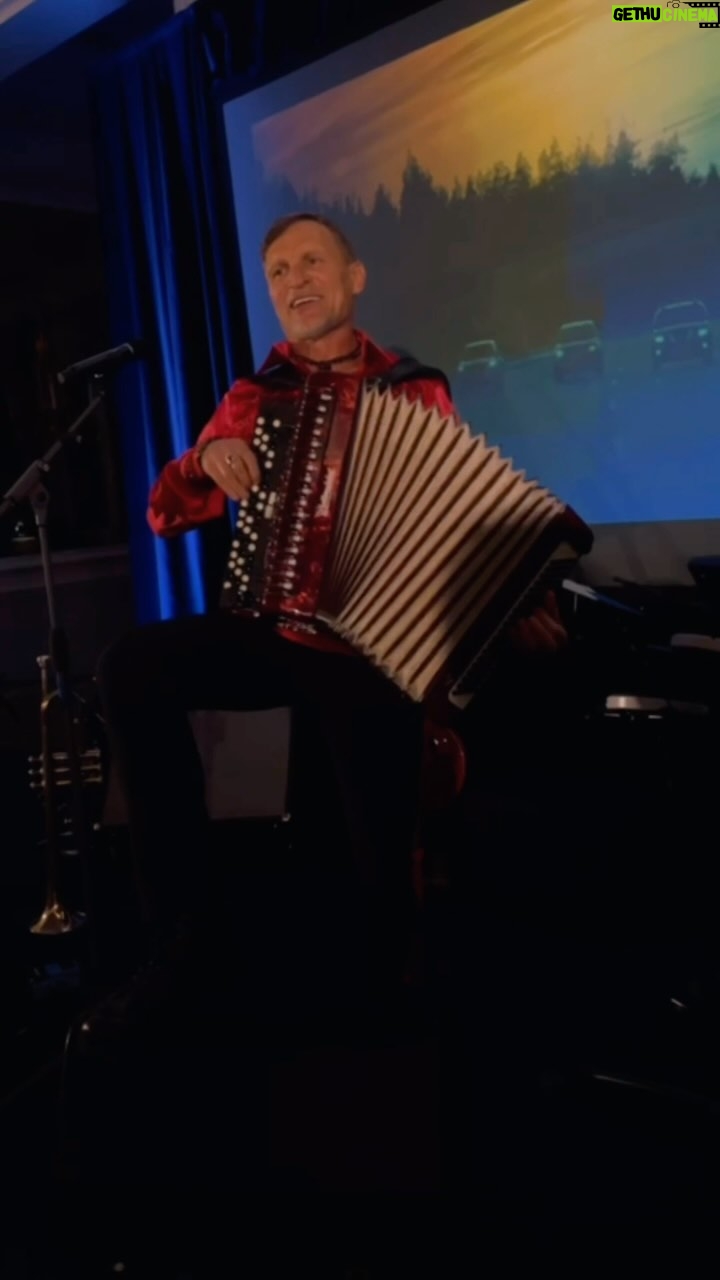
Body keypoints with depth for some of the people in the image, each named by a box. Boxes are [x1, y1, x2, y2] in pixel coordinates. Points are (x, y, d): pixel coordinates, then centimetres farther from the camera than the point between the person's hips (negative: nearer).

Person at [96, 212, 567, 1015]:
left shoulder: (416, 392, 4)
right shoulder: (251, 398, 11)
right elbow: (164, 517, 12)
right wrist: (207, 457, -10)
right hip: (272, 632, 4)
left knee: (380, 854, -26)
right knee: (131, 668, -23)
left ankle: (383, 994, 6)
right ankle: (182, 906, -12)